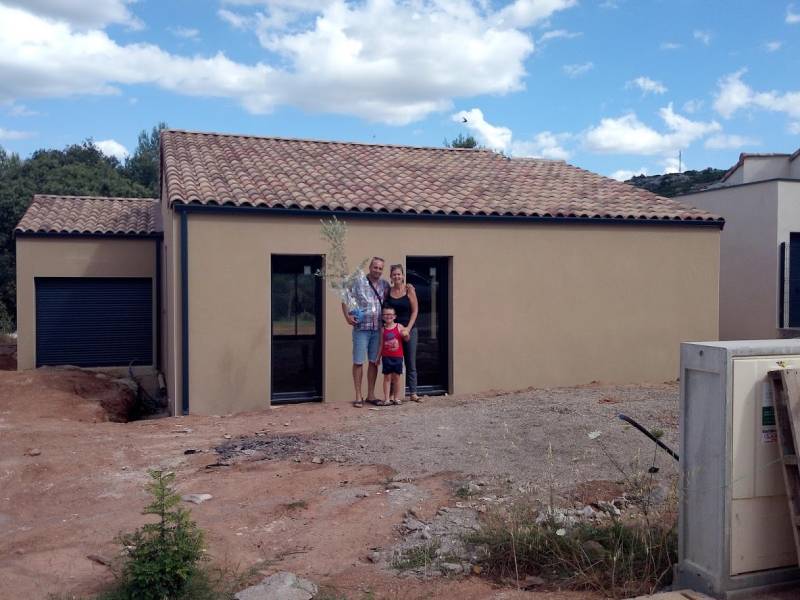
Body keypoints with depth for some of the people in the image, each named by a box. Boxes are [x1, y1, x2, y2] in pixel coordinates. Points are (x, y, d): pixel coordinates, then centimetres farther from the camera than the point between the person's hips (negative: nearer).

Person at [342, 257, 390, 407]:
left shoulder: (385, 285, 9)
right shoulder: (358, 282, -2)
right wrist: (347, 316, -12)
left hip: (378, 328, 4)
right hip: (361, 328, -3)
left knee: (374, 362, 9)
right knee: (358, 362, -1)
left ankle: (371, 395, 19)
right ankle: (358, 396, 7)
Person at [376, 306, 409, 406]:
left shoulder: (399, 327, -1)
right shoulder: (383, 329, 2)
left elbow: (406, 339, 5)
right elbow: (381, 344, 7)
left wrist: (406, 335, -17)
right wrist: (378, 357, 7)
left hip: (397, 357, 0)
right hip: (386, 357, 1)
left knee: (396, 377, 6)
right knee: (387, 377, 2)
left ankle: (396, 398, 17)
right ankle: (387, 399, 4)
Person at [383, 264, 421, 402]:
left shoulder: (409, 289, -2)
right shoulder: (388, 291, 4)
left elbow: (415, 310, -3)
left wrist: (408, 328, -10)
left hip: (409, 330, -1)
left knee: (411, 363, 5)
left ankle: (413, 393, 11)